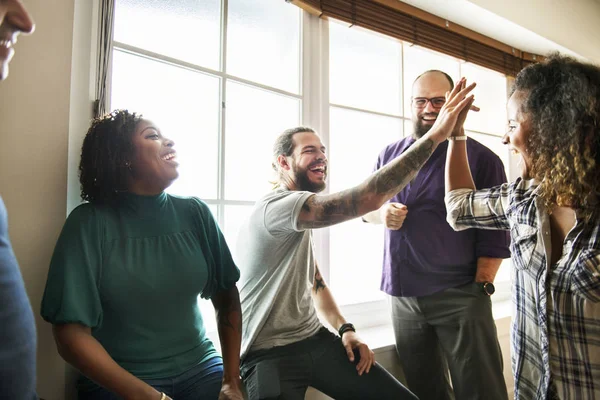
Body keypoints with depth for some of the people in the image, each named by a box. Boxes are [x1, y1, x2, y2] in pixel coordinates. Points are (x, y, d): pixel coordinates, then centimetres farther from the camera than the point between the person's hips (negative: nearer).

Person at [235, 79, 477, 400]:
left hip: (316, 340, 8)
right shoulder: (275, 207, -22)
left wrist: (345, 330, 1)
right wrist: (435, 135, -29)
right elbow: (367, 199, -33)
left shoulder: (299, 218, 12)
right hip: (270, 354, -8)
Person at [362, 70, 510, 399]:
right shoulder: (390, 155, 10)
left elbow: (494, 230, -4)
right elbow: (365, 208, 16)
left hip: (460, 297, -4)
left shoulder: (479, 157, -2)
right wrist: (382, 213, -6)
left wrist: (481, 287, -10)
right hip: (402, 296, 4)